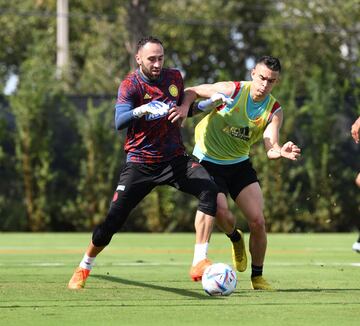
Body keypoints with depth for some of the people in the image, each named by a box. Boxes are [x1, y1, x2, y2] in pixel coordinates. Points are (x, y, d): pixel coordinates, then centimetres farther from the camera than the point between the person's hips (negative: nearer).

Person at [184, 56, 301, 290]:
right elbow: (190, 92, -6)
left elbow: (271, 147, -21)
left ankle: (258, 277, 13)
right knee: (222, 214, -23)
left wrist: (281, 152, -44)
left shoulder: (274, 110, -8)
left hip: (239, 164, 3)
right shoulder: (232, 90, -17)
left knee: (258, 221, -7)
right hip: (207, 161, -3)